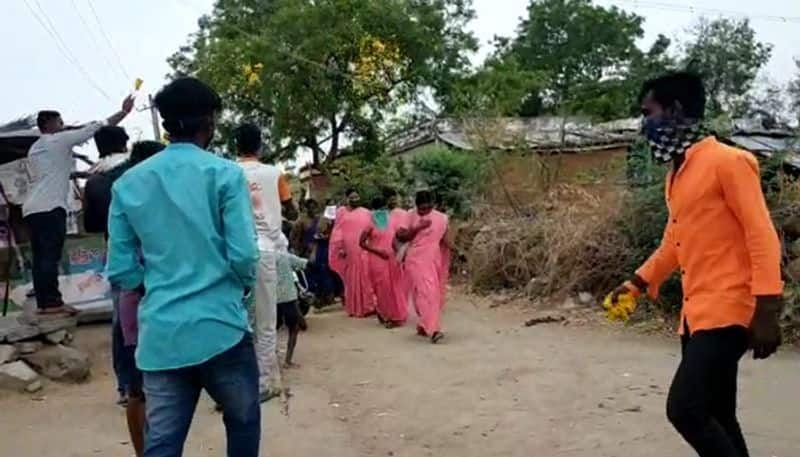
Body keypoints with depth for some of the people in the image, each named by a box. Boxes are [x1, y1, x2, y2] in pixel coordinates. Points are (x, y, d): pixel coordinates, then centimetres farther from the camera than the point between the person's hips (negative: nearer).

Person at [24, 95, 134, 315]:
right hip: (50, 207, -8)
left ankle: (43, 302, 5)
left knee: (41, 257, 6)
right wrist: (123, 112, 4)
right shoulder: (59, 140, 0)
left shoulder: (34, 148, 24)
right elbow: (96, 127, 0)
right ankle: (52, 302, -15)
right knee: (50, 256, -12)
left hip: (32, 208, 8)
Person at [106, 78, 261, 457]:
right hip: (219, 326, -3)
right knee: (243, 422, 17)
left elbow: (121, 271, 4)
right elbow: (243, 255, -12)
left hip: (159, 334, 4)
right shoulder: (225, 174, -6)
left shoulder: (128, 184, 6)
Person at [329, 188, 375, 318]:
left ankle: (368, 306, 7)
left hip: (364, 251, 1)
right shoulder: (342, 212, 5)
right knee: (352, 279, 3)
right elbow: (338, 231, 1)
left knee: (365, 278, 1)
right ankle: (354, 308, 10)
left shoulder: (366, 213, 11)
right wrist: (340, 248, -8)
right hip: (349, 252, -1)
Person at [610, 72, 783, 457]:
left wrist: (766, 311, -19)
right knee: (714, 417, 12)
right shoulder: (677, 172, 16)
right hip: (695, 313, 9)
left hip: (727, 310, -9)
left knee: (685, 408, -16)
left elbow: (762, 235, -14)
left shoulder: (727, 161, -10)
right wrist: (637, 282, 21)